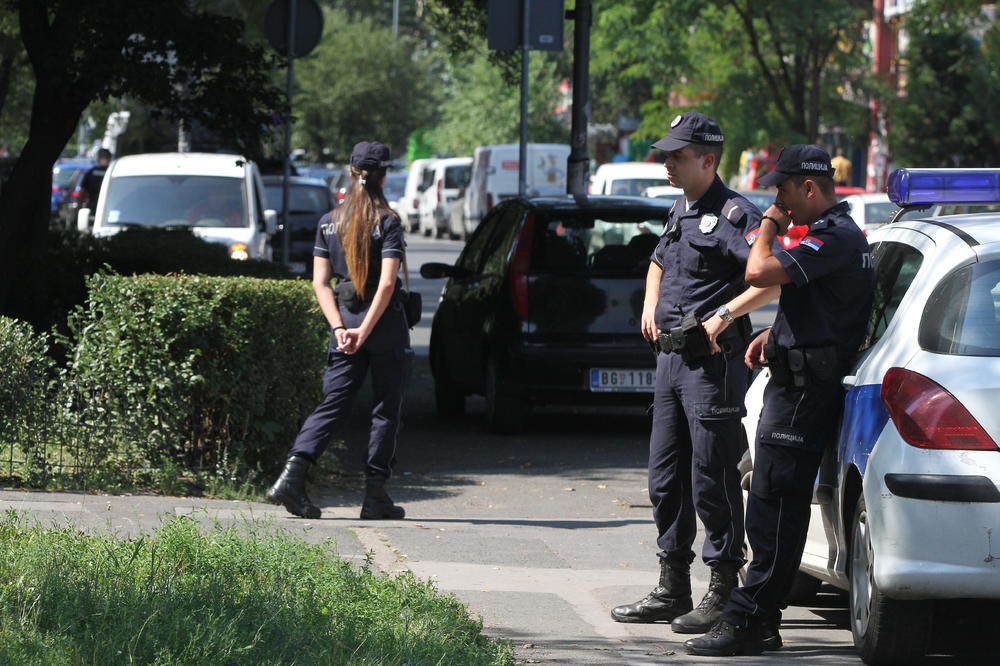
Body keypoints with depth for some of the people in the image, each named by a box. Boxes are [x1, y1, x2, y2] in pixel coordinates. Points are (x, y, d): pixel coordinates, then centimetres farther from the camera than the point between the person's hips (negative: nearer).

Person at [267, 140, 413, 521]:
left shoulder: (328, 223, 6)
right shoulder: (387, 222, -8)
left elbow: (320, 282, 2)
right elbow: (387, 283, -16)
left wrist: (340, 328, -2)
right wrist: (365, 330, -14)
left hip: (345, 320, 4)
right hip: (385, 324, -4)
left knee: (333, 405, 5)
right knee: (386, 410, 5)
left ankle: (292, 475, -14)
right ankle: (375, 496, 5)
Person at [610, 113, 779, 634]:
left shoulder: (734, 215, -12)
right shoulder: (679, 212, 15)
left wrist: (724, 315, -22)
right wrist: (650, 305, 18)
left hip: (712, 362, -9)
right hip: (671, 357, 9)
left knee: (712, 482, -6)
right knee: (666, 480, 12)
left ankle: (723, 594, 1)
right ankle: (672, 589, 20)